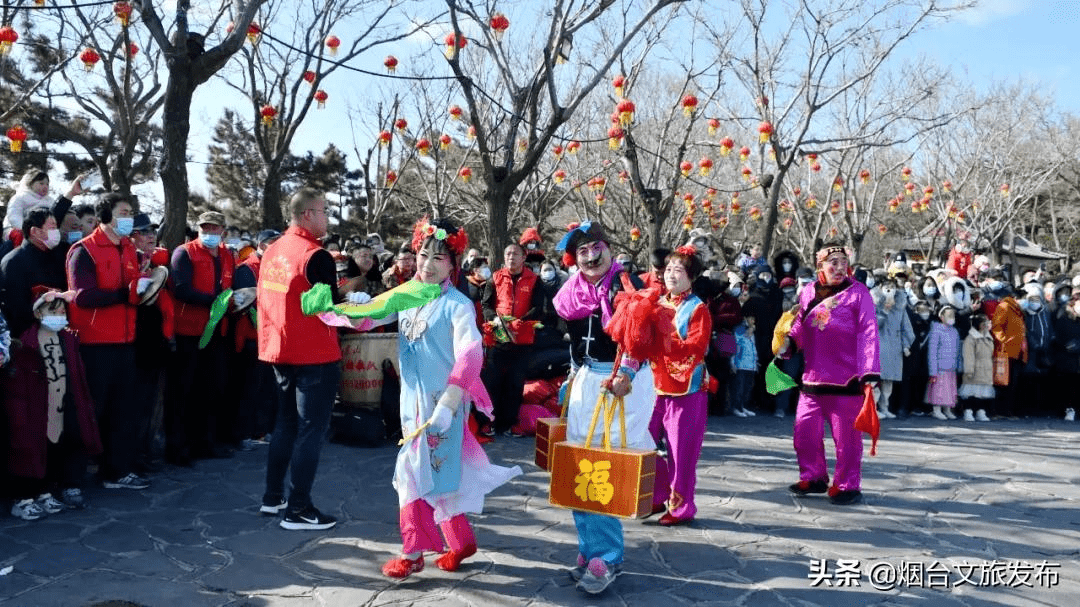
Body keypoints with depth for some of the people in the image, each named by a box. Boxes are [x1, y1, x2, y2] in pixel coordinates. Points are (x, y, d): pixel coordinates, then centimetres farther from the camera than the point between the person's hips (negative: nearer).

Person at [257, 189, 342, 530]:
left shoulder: (272, 251, 8)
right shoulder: (316, 256, -17)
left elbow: (264, 300, 14)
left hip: (280, 352, 8)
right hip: (315, 356, -8)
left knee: (286, 424, 19)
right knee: (311, 430, -1)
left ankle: (272, 498, 27)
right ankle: (298, 510, 3)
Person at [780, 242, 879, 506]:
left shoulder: (858, 293, -7)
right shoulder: (809, 292, 6)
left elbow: (868, 334, -12)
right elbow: (800, 324, 16)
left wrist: (869, 373, -19)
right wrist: (789, 340, -5)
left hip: (846, 380, -5)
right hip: (812, 377, 5)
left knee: (846, 436, 4)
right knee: (805, 431, 11)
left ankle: (847, 485, 20)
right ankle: (813, 478, 30)